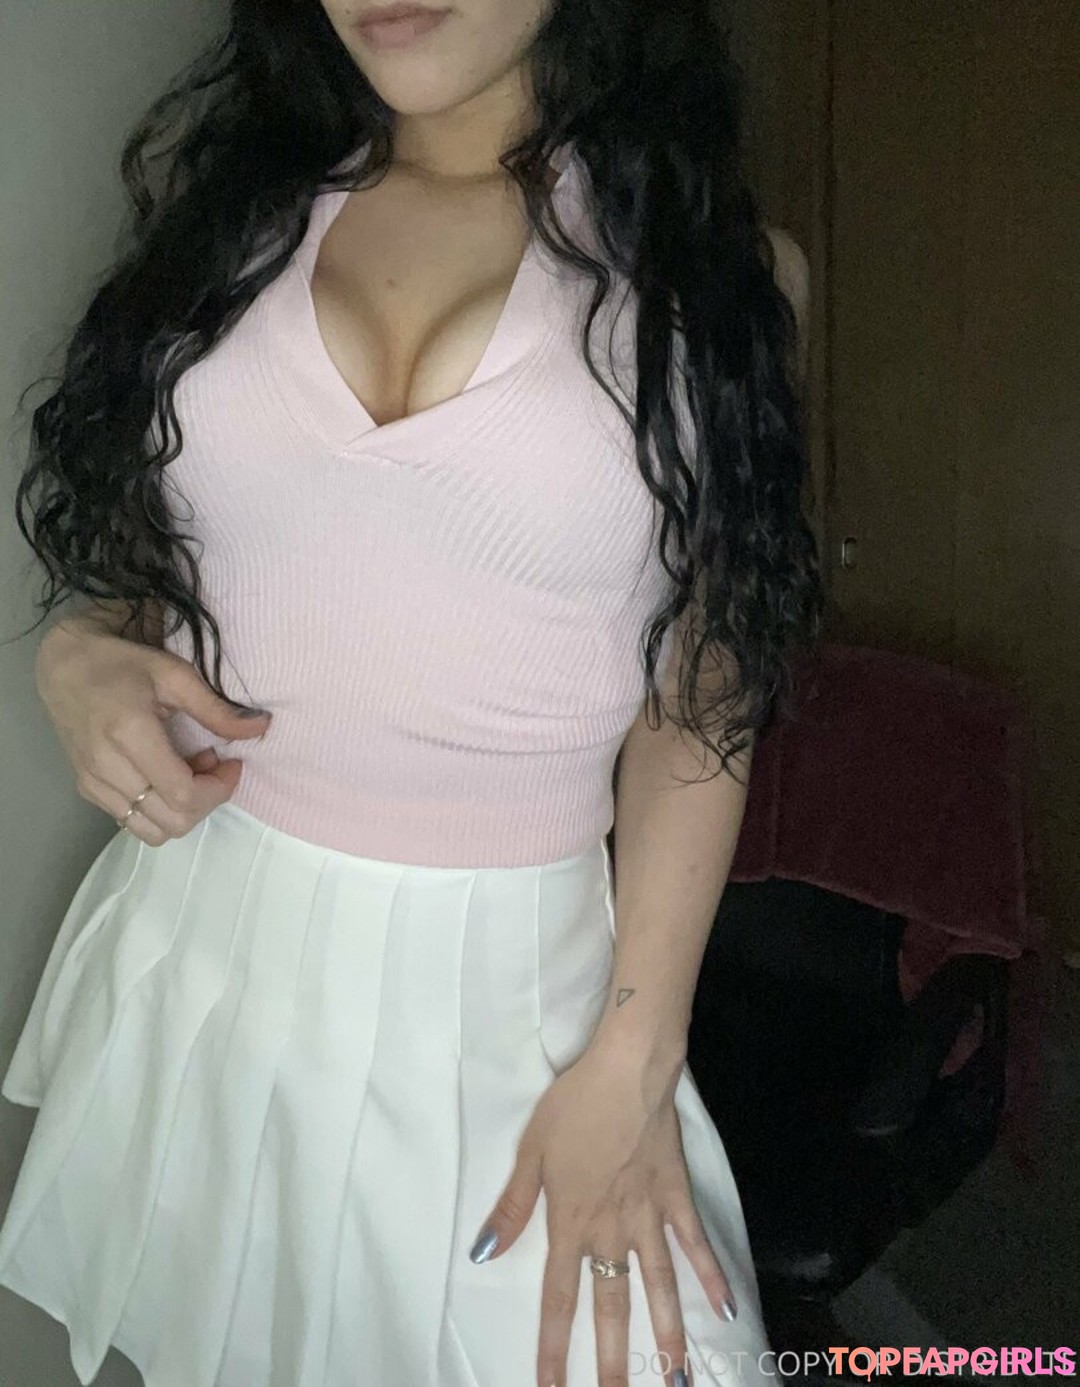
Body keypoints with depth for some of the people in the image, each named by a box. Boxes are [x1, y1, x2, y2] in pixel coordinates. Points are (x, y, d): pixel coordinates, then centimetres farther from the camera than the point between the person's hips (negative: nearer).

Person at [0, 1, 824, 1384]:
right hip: (203, 940, 3)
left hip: (502, 979, -2)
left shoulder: (720, 270, -2)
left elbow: (696, 701, -4)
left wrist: (633, 1059, -10)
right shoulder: (234, 200, 5)